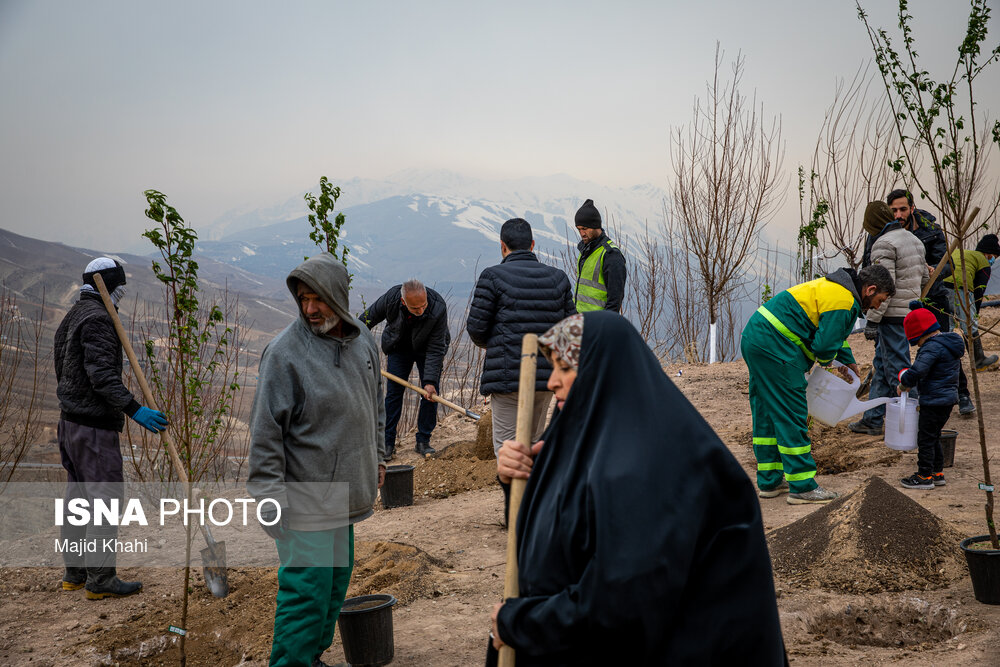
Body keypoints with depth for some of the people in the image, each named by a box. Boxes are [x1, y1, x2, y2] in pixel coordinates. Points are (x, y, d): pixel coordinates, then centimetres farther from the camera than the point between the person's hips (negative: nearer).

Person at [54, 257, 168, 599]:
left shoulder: (72, 317, 15)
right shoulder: (98, 318, -16)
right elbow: (102, 376, -25)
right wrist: (135, 410, -30)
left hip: (70, 420, 10)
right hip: (95, 426, -10)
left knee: (78, 497, 15)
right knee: (105, 498, -5)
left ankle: (74, 573, 23)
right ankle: (101, 580, 0)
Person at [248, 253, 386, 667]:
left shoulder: (363, 340, 5)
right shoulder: (285, 352, -16)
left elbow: (375, 404, 21)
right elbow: (265, 431, -15)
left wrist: (377, 457, 22)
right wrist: (270, 500, -17)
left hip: (346, 493, 8)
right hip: (305, 502, -7)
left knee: (335, 583, 18)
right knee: (306, 590, -5)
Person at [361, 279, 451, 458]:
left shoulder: (438, 308, -35)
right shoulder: (391, 298, -31)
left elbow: (435, 349, -29)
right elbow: (369, 317, -9)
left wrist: (430, 380, -33)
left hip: (427, 348, -1)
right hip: (399, 348, 1)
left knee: (431, 393, -7)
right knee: (393, 391, -4)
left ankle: (423, 441, 4)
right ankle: (387, 442, 3)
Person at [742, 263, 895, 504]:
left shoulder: (836, 288, 21)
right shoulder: (844, 301, -12)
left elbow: (834, 331, 35)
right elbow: (824, 345, -16)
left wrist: (849, 362, 34)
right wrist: (828, 361, 6)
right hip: (774, 348, -11)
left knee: (766, 413, 15)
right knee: (792, 416, -5)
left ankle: (769, 482, 24)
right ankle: (802, 487, 1)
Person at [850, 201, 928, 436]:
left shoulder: (883, 244, -15)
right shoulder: (914, 240, 14)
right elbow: (924, 277, 21)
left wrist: (872, 320, -19)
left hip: (892, 316, -9)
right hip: (910, 311, 9)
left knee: (897, 368, -2)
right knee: (881, 366, 15)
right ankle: (872, 420, 20)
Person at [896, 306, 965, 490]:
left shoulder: (932, 347, -20)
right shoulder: (950, 343, 13)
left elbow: (917, 371, -29)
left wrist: (903, 385, -11)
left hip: (934, 402, -10)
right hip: (948, 398, 10)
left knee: (925, 438, -1)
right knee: (934, 438, 19)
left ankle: (925, 476, 5)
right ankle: (937, 473, 25)